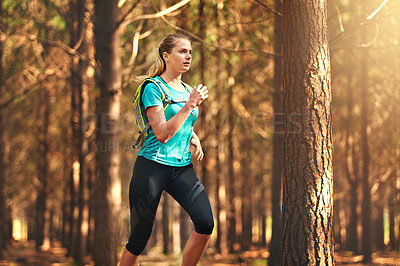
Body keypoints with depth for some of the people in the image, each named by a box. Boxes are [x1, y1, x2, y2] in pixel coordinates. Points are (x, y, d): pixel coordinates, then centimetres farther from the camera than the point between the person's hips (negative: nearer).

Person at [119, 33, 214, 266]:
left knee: (206, 224, -15)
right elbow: (162, 134, -18)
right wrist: (190, 105, -19)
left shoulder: (188, 90, 14)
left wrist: (195, 141, 10)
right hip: (153, 166, -6)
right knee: (139, 239, 0)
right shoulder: (154, 88, -8)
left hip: (183, 167, 6)